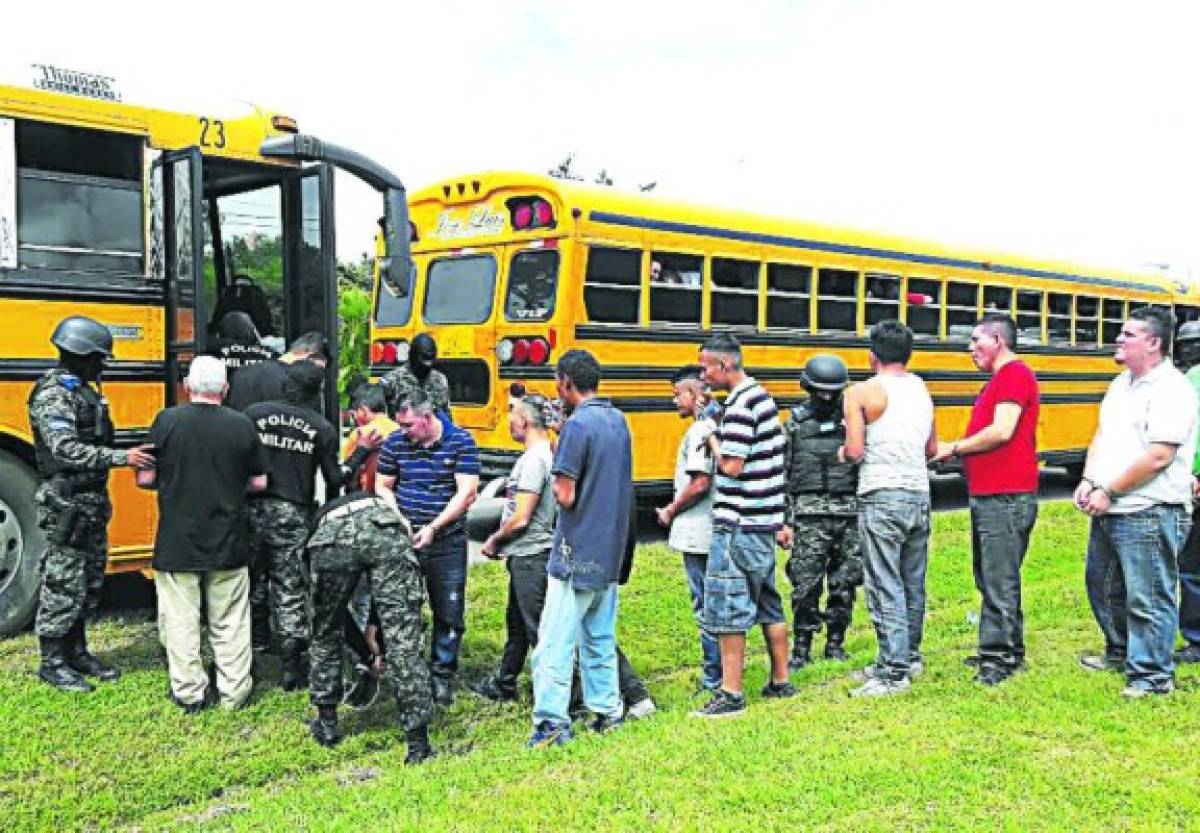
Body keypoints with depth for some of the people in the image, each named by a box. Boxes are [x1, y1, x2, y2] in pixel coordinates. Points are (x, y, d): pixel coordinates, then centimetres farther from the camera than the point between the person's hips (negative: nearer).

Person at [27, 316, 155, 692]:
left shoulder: (85, 390, 14)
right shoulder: (53, 395, -15)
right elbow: (66, 450, -25)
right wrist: (122, 457, -30)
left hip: (92, 502, 9)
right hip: (66, 505, -9)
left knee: (89, 582, 15)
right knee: (63, 583, -1)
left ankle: (76, 652, 27)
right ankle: (52, 662, 10)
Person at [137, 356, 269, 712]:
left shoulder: (168, 420, -9)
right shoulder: (242, 425, -5)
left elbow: (145, 478, -7)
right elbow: (259, 482, 0)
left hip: (177, 542, -1)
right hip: (228, 543, 2)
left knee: (180, 619, 10)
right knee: (229, 621, 13)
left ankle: (189, 694, 15)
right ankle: (233, 692, 19)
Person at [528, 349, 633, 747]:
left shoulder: (577, 425, -16)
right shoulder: (618, 420, 9)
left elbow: (565, 496, -19)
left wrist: (557, 477, 3)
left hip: (576, 553, -8)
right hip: (611, 550, 8)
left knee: (556, 640, -4)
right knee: (600, 637, 17)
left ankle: (552, 723, -5)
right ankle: (607, 710, 22)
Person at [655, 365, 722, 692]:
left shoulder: (700, 430, -16)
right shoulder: (716, 427, 13)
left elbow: (700, 483, -23)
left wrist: (670, 511, -11)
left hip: (697, 534, -10)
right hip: (715, 530, 10)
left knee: (705, 607, -2)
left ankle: (714, 679, 4)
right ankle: (725, 671, 24)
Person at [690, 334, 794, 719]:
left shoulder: (740, 405, -18)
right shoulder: (762, 395, 13)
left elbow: (731, 466, -23)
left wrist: (712, 437, -5)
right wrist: (779, 521, 22)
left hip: (739, 524, -10)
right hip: (765, 520, 10)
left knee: (727, 608, -4)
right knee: (769, 605, 16)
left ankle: (731, 695, -1)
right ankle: (780, 682, 25)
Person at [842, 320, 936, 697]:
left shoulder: (862, 392, -8)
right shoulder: (922, 389, 12)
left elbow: (854, 452, -14)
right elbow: (932, 449, 16)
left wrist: (843, 452, 7)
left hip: (882, 497, -7)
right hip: (919, 494, 7)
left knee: (885, 587, -4)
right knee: (913, 584, 16)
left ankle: (894, 672, -4)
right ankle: (909, 657, 27)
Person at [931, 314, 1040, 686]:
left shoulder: (1015, 374, -11)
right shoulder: (999, 379, 21)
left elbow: (1002, 431, -22)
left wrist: (954, 448, -11)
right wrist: (961, 450, 8)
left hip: (1007, 498, -11)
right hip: (987, 497, 11)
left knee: (1000, 582, -6)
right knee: (991, 579, 16)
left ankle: (999, 659, 0)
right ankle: (1008, 651, 25)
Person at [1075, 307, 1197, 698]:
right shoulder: (1121, 383, 14)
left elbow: (1158, 457, -22)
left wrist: (1109, 491, -16)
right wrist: (1088, 481, 1)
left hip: (1149, 514, -10)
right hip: (1109, 511, 10)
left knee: (1147, 599, -1)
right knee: (1102, 585, 21)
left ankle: (1152, 676, 12)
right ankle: (1120, 651, 40)